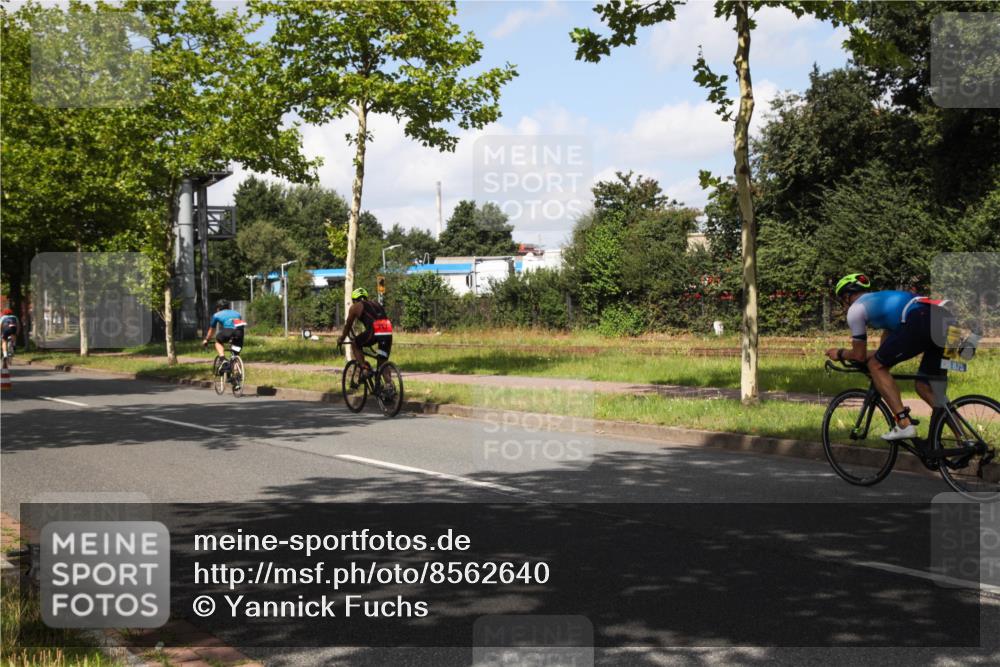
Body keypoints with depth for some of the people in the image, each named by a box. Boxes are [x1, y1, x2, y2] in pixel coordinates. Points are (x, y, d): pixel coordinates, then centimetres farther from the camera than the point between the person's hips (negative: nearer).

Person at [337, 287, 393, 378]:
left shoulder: (355, 307, 18)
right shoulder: (377, 304, 34)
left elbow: (348, 325, 23)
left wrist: (341, 339, 39)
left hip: (374, 331, -5)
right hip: (388, 333, 5)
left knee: (355, 345, 21)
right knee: (383, 363, 16)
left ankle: (364, 368, 4)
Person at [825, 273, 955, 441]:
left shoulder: (855, 309, 15)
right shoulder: (884, 299, 38)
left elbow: (859, 355, 19)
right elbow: (887, 345, 43)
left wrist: (840, 354, 37)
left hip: (919, 322, -8)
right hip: (947, 323, 8)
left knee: (876, 366, 9)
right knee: (925, 387, 17)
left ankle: (904, 424, -1)